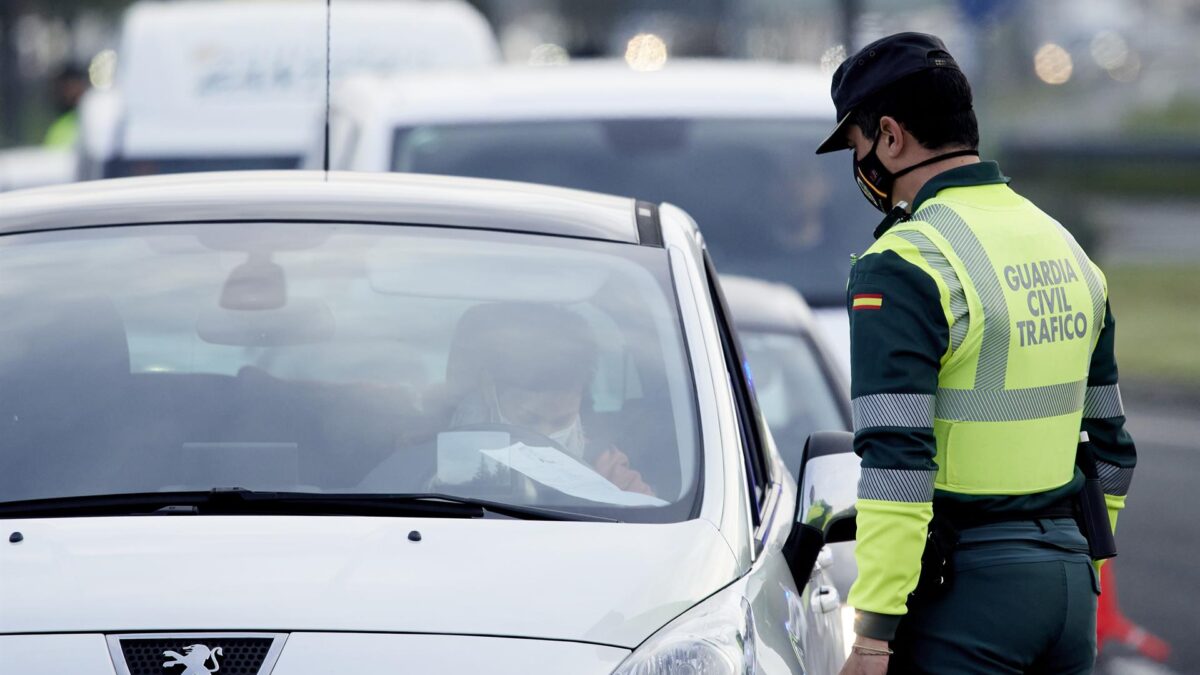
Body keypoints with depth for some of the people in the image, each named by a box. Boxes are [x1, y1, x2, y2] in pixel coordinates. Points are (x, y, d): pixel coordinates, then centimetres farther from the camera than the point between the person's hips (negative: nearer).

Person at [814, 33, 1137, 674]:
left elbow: (897, 464, -20)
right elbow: (1111, 445, 19)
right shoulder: (1067, 250, 14)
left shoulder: (902, 266, -13)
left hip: (964, 590, -8)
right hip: (1068, 580, 8)